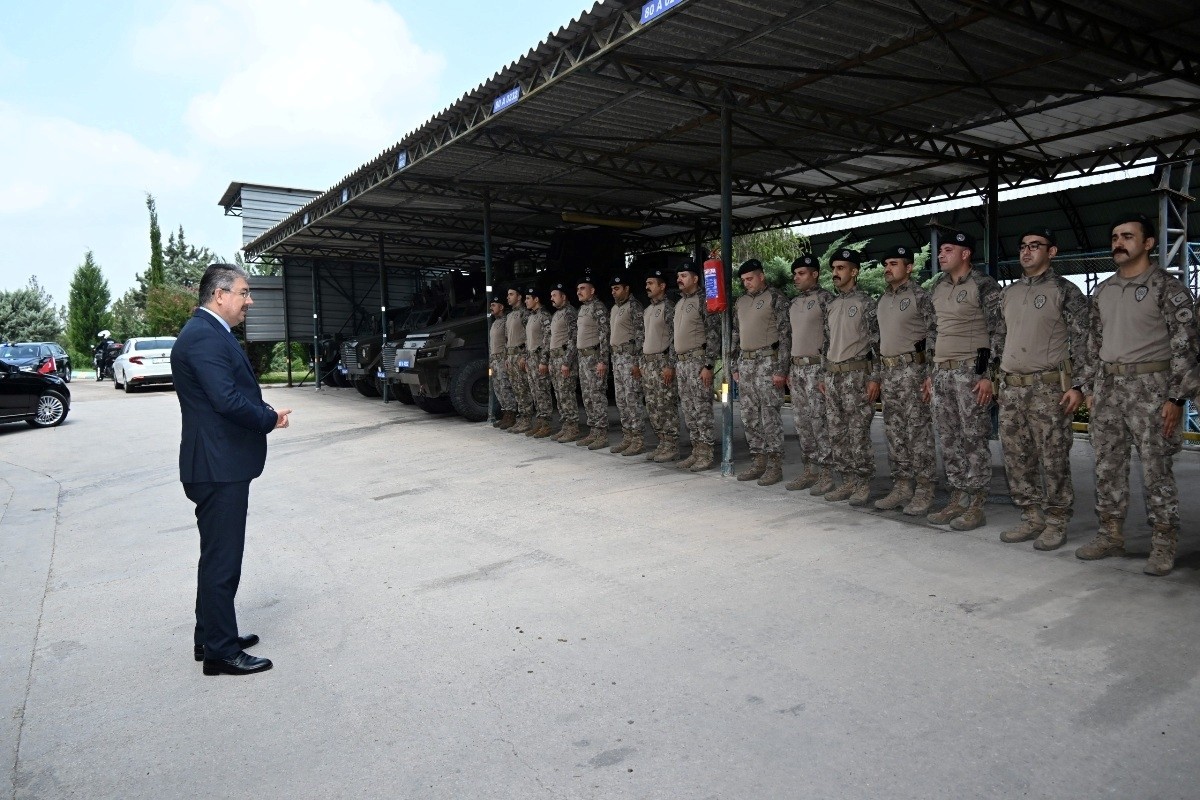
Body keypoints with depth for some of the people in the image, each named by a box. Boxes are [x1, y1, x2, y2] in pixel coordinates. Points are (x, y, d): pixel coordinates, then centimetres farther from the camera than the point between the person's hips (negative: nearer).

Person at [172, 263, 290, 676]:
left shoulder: (211, 332, 16)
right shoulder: (204, 337, -18)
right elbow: (227, 399, -27)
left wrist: (266, 414, -1)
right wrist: (271, 419, -12)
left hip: (222, 464, 11)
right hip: (218, 467, -11)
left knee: (219, 556, 20)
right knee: (221, 559, -1)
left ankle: (212, 636, 33)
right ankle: (220, 652, 9)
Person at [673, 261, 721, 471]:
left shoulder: (703, 300, -8)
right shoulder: (679, 303, 17)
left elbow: (714, 335, -14)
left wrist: (708, 365, -18)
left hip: (698, 361, -8)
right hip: (681, 362, 8)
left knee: (702, 409, -6)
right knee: (688, 410, 10)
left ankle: (706, 455, 0)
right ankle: (696, 451, 17)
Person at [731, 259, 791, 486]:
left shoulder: (775, 298, -5)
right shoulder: (741, 302, 16)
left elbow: (785, 334, -10)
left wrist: (780, 370, -15)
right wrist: (736, 367, 15)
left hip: (767, 362, -7)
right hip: (745, 364, 7)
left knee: (769, 416, -6)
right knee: (749, 416, 9)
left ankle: (775, 465, 2)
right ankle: (758, 461, 18)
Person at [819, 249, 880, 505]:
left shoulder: (865, 303, -5)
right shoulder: (830, 306, 15)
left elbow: (878, 342, -9)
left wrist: (874, 378, -15)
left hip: (856, 374, -7)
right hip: (832, 375, 7)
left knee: (858, 433, -5)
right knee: (836, 433, 8)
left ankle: (863, 484, 4)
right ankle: (848, 481, 16)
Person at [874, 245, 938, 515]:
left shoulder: (919, 296, -7)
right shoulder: (883, 300, 16)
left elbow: (935, 333, -9)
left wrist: (930, 374, -15)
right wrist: (877, 376, 17)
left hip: (912, 368, -8)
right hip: (887, 370, 8)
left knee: (919, 431, -4)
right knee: (894, 432, 10)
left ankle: (923, 491, 3)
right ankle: (901, 487, 18)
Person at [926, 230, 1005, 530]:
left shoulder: (983, 285, -6)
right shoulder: (938, 288, 15)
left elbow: (998, 332, -10)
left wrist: (988, 375, -16)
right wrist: (931, 372, 16)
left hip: (970, 371, -7)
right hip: (941, 372, 7)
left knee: (973, 439, -3)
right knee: (949, 440, 9)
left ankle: (976, 506, 4)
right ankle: (957, 500, 18)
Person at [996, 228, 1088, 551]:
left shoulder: (1065, 291, -3)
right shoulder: (1008, 293, 14)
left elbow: (1082, 341, -5)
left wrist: (1077, 385, -12)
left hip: (1048, 387, -6)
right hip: (1010, 387, 6)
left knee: (1053, 458, -1)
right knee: (1016, 457, 8)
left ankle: (1056, 523, 10)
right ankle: (1032, 517, 20)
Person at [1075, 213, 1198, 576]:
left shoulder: (1167, 286, -5)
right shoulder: (1103, 291, 13)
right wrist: (1091, 389, 12)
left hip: (1149, 385, -6)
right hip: (1108, 386, 6)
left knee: (1156, 467, -2)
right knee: (1108, 465, 8)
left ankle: (1163, 545, 8)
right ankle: (1111, 534, 18)